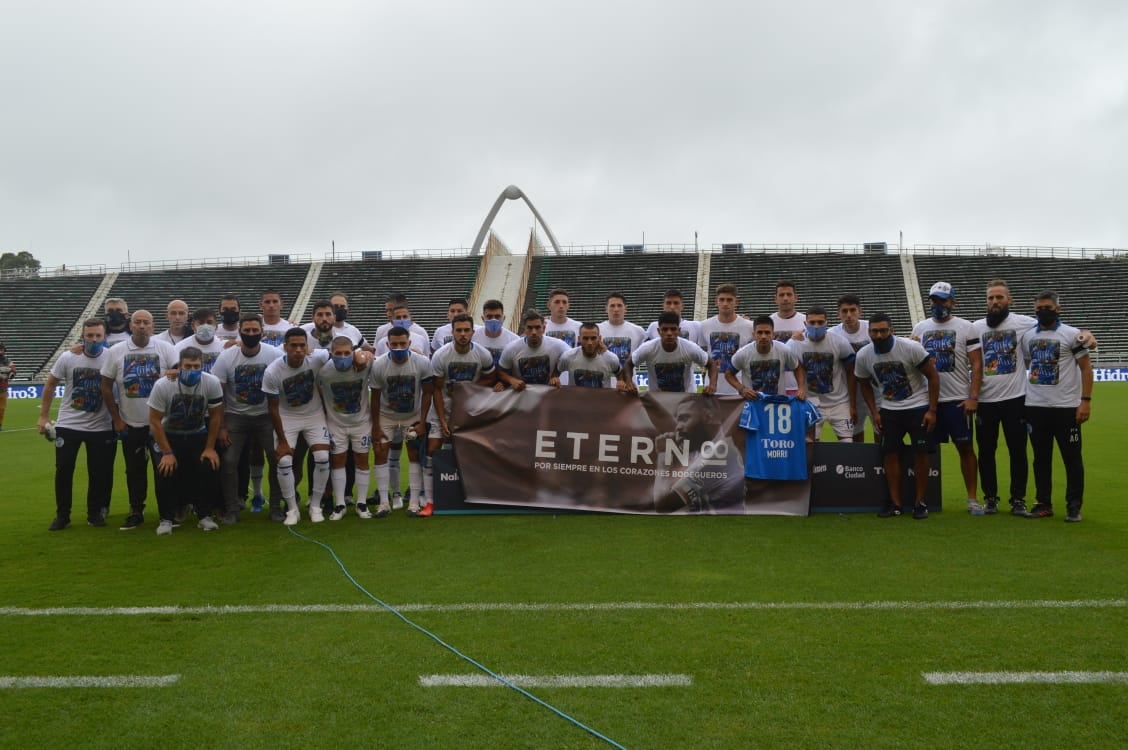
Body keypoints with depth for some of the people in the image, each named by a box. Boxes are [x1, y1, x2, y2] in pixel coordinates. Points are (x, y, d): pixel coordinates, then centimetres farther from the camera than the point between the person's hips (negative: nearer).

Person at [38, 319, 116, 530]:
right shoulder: (68, 358, -6)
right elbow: (50, 385, 5)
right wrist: (43, 415, 4)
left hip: (100, 427, -1)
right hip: (68, 424, 1)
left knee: (99, 472, 5)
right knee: (63, 470, 3)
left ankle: (95, 513, 20)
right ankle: (62, 515, 17)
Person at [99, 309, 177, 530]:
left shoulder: (165, 349, -3)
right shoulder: (116, 352, -1)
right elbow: (106, 387, 3)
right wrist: (116, 419, 2)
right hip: (131, 424, 1)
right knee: (135, 470, 8)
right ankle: (136, 512, 21)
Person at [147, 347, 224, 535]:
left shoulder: (212, 383, -21)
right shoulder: (162, 385, -24)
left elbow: (215, 416, -8)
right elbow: (155, 421, -16)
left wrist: (210, 448, -9)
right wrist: (167, 452, -18)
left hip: (198, 435, 1)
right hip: (168, 436, -1)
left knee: (210, 468, -18)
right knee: (166, 471, -21)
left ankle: (204, 516, 0)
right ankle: (167, 518, -3)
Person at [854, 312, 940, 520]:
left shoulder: (910, 348, -20)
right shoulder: (863, 356, -9)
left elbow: (932, 376, -11)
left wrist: (932, 410, -13)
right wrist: (874, 412, 0)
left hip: (918, 406, -3)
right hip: (889, 409, 3)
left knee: (920, 453, -5)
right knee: (890, 453, -2)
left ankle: (920, 502, 6)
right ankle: (895, 503, 6)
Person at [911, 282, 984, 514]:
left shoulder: (965, 327, 0)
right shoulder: (920, 328, 10)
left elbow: (977, 364, -4)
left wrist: (973, 397, -10)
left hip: (958, 399, -3)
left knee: (965, 448, 3)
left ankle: (973, 498, 11)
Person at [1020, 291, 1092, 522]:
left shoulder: (1071, 335, -4)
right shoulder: (1027, 336, 9)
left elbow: (1086, 368, -5)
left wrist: (1085, 400, -13)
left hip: (1066, 407, -4)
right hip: (1035, 407, 4)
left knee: (1072, 458, 2)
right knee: (1041, 458, 10)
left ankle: (1074, 506, 9)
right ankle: (1043, 504, 18)